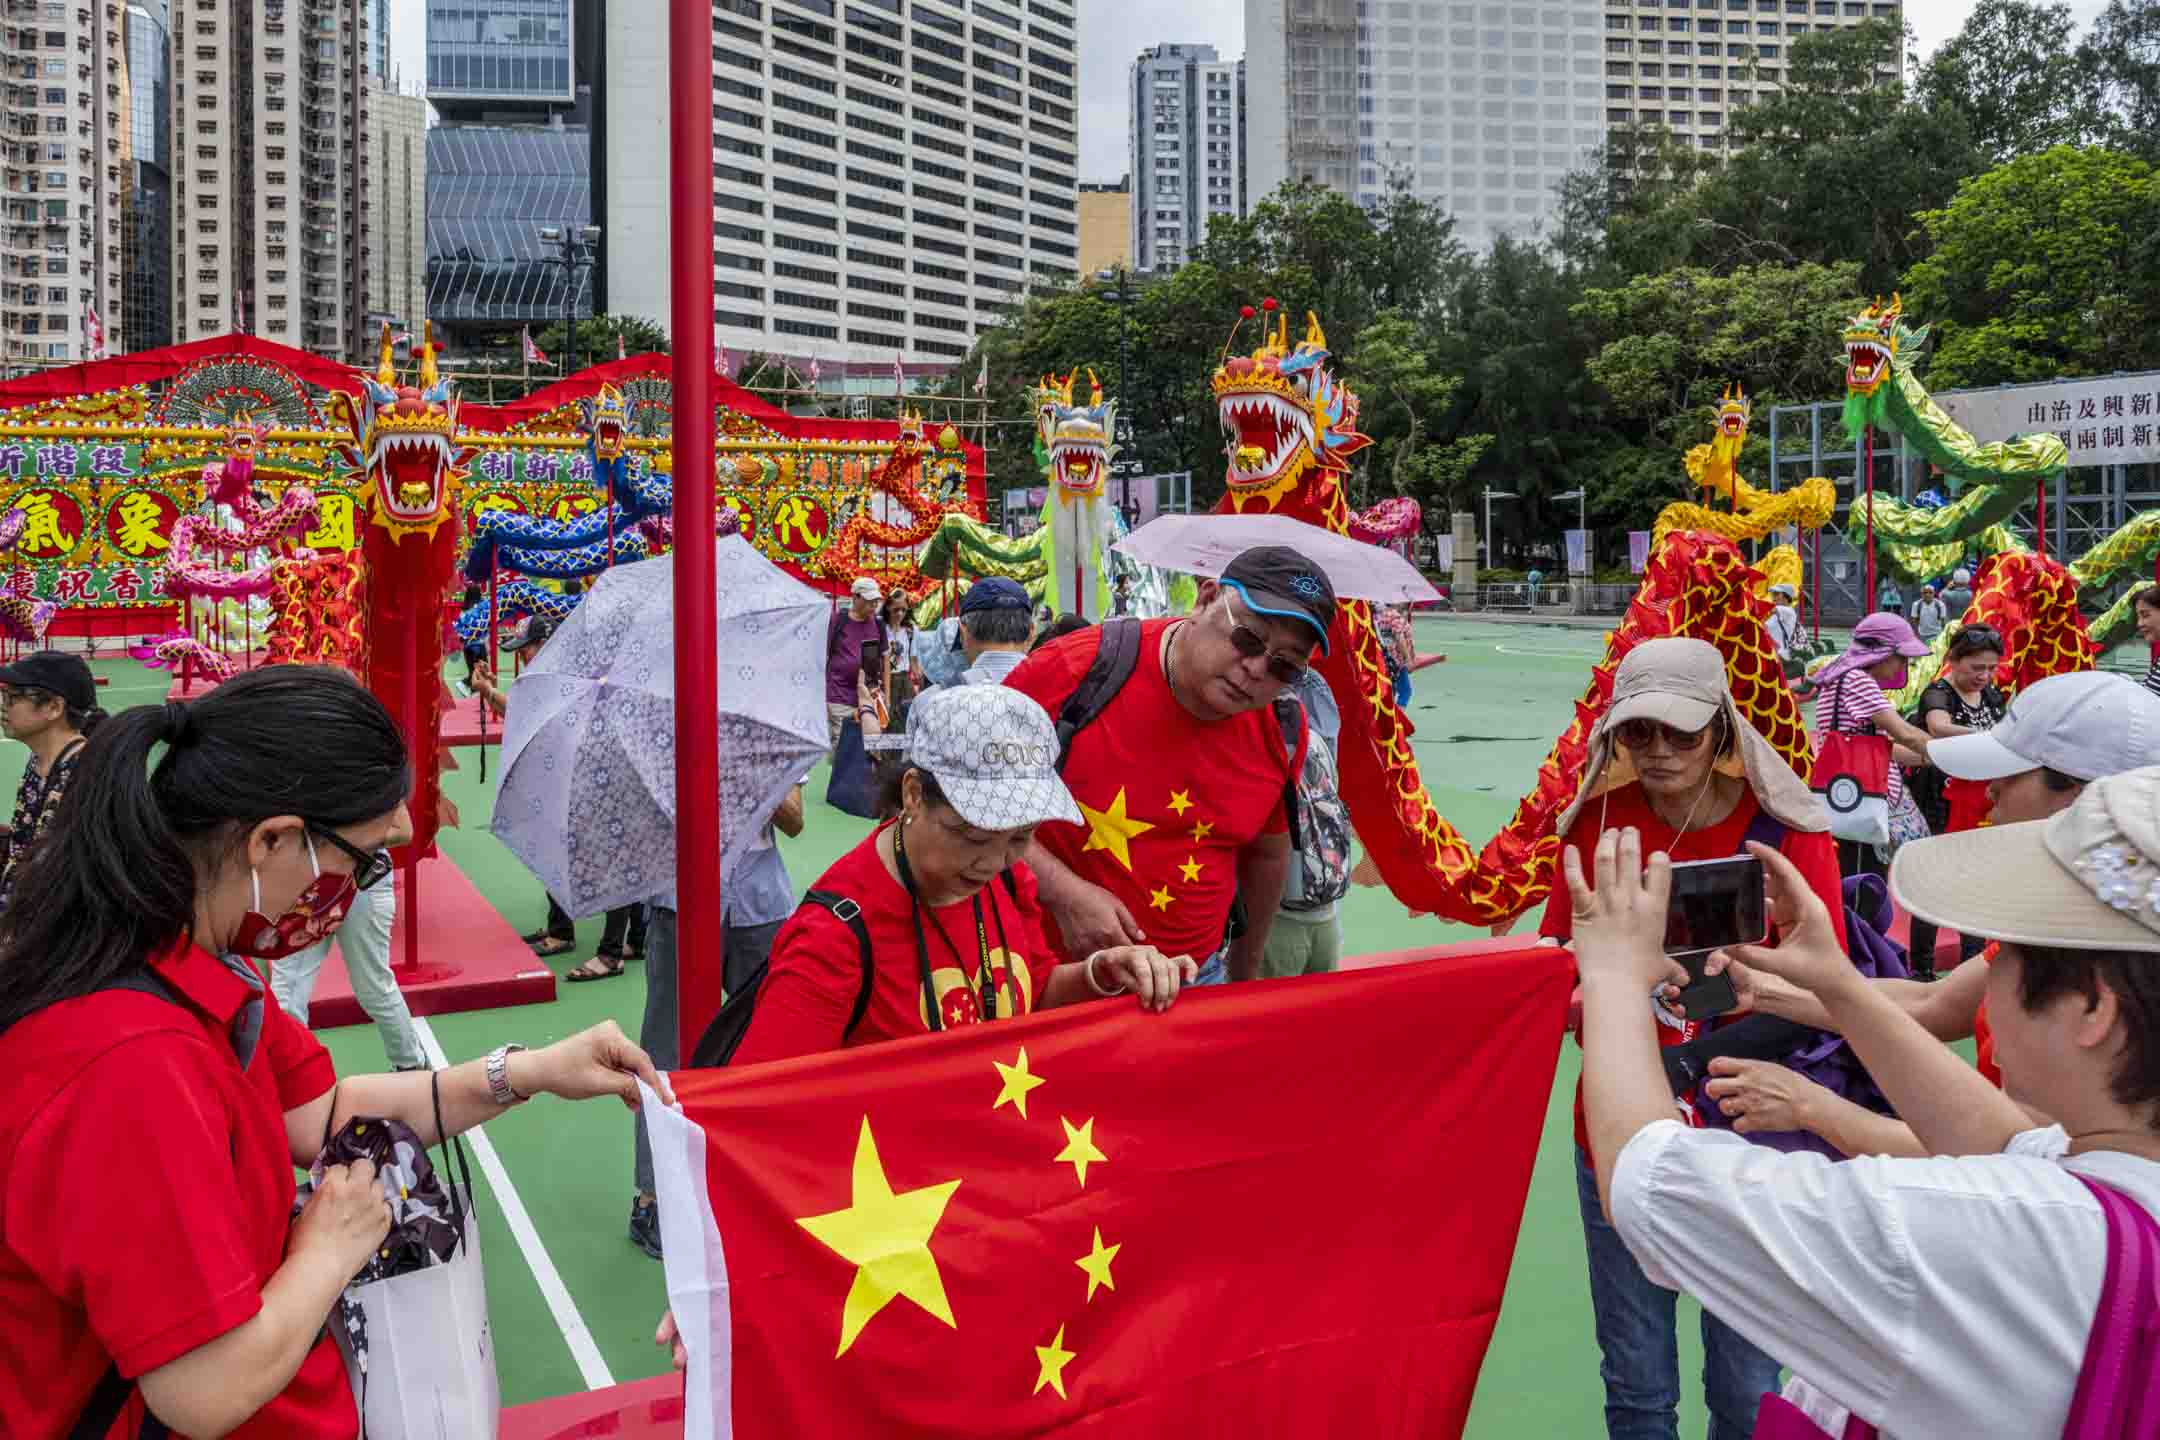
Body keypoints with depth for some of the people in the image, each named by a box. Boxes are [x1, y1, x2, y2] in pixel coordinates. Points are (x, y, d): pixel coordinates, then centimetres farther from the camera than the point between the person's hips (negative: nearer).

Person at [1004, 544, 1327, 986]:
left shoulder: (1283, 733, -6)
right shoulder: (1072, 671, -20)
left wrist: (1244, 973, 20)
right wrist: (1064, 893, -22)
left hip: (1196, 974, 3)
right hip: (1056, 968, -3)